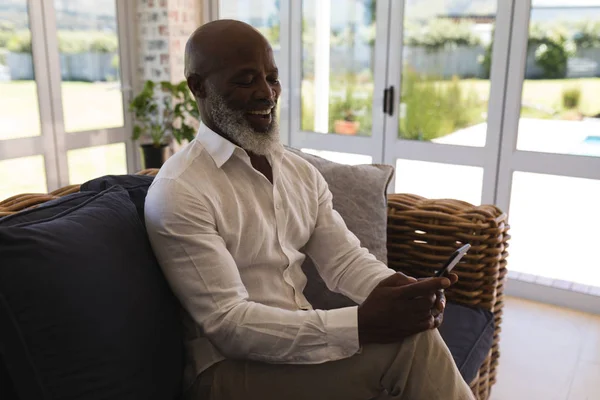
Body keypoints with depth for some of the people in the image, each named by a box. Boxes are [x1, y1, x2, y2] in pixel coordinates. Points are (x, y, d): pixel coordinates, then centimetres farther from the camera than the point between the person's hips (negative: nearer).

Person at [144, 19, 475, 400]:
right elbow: (227, 324, -21)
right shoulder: (177, 193, -17)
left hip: (304, 344, 6)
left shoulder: (302, 171, 6)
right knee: (411, 344, -22)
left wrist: (398, 287, -20)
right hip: (230, 367, -6)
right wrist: (361, 325, -30)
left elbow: (344, 259, 3)